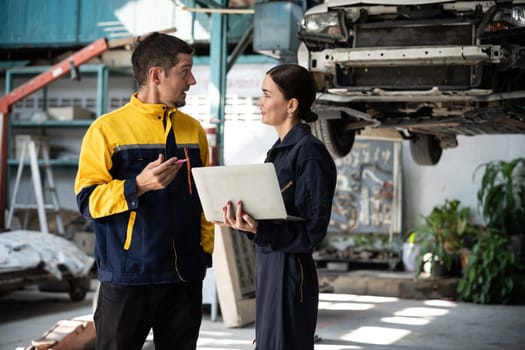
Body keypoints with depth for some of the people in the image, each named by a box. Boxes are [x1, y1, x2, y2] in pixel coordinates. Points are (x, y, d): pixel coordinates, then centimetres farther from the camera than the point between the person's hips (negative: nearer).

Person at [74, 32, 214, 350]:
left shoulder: (193, 129, 10)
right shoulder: (107, 129, -5)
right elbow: (88, 199, -10)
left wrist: (205, 247, 7)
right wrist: (139, 185, -24)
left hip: (186, 276, 5)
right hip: (127, 278, -4)